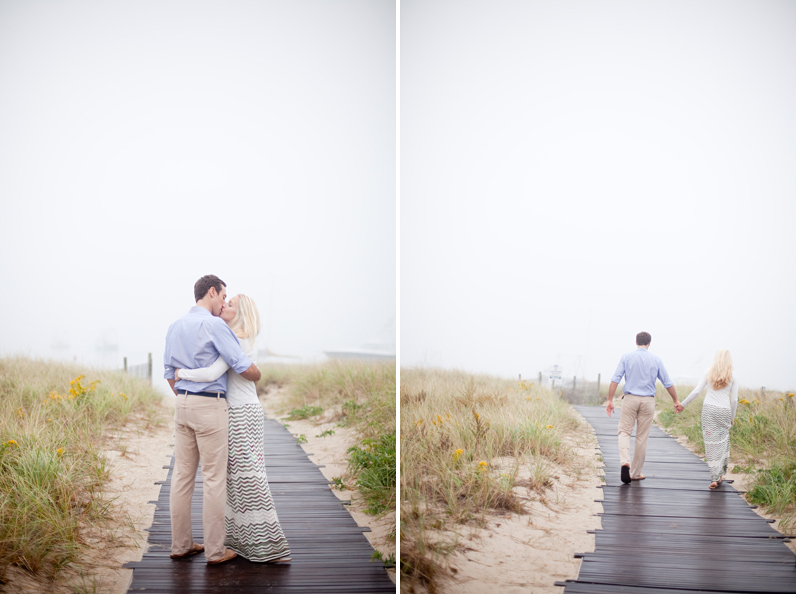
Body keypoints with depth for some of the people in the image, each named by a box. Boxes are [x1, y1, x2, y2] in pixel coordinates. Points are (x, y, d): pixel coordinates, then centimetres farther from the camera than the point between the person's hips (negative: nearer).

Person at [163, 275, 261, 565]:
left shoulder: (175, 327, 11)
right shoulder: (214, 325, -13)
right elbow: (244, 367, -15)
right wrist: (257, 375, 7)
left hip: (183, 404, 8)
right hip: (210, 406, -8)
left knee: (182, 475, 11)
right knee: (214, 478, -1)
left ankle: (180, 544, 17)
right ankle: (215, 550, 3)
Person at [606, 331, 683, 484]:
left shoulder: (626, 357, 0)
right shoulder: (656, 360, 3)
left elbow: (615, 379, -6)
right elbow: (668, 383, 7)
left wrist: (610, 400, -4)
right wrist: (676, 401, 18)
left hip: (630, 399, -1)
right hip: (648, 401, 1)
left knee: (624, 432, 4)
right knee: (642, 437, 8)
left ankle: (625, 462, -23)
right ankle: (635, 473, 15)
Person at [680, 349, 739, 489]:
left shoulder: (709, 373, 5)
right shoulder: (732, 378, 6)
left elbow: (696, 391, 1)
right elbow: (734, 400, 6)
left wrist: (683, 404, 10)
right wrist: (732, 417, 18)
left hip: (709, 409, 0)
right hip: (724, 411, 0)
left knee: (711, 442, 1)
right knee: (722, 441, 14)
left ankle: (714, 477, -2)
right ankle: (720, 474, 16)